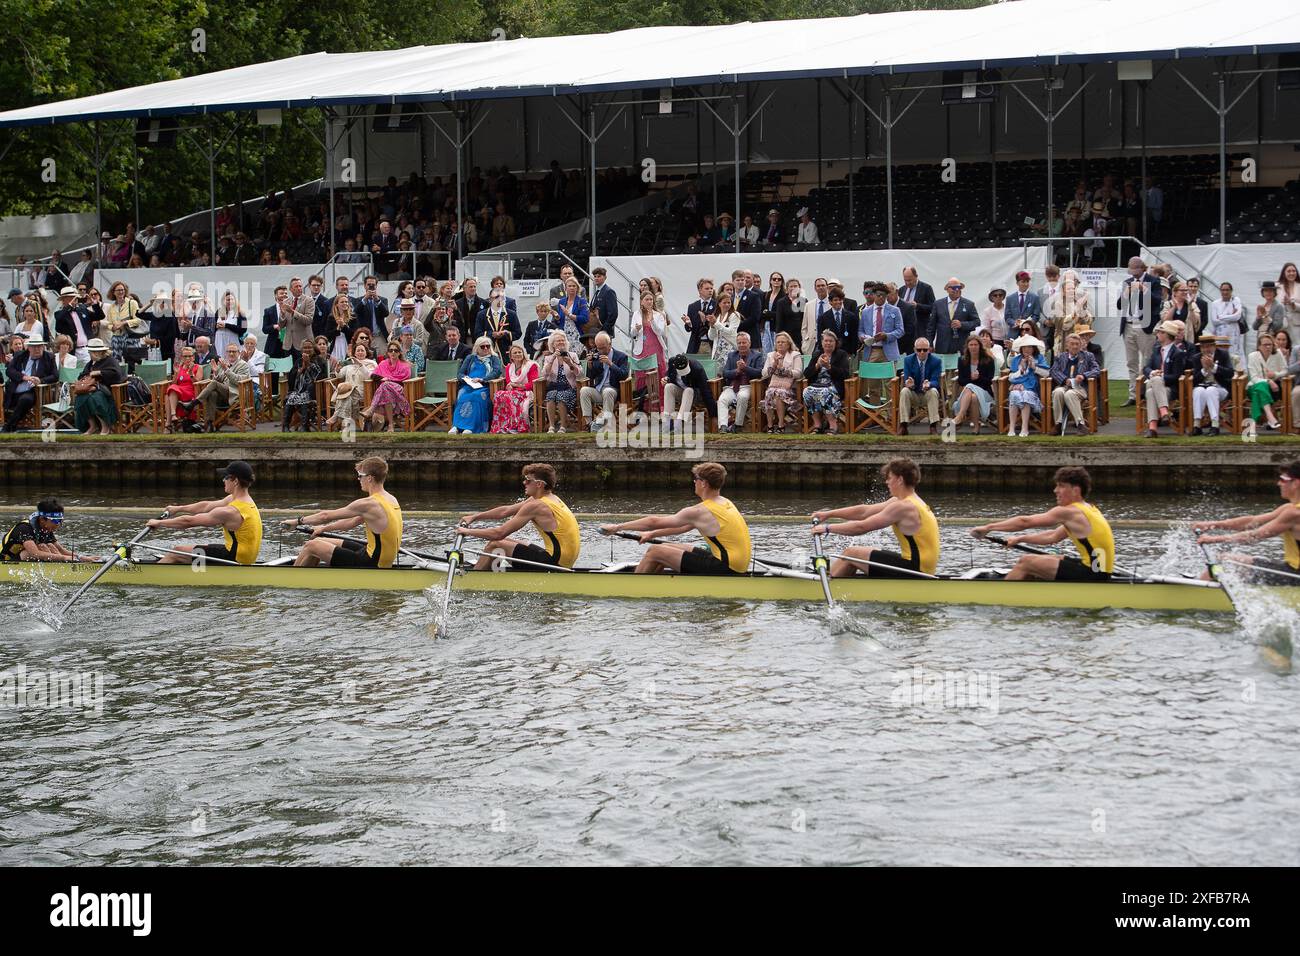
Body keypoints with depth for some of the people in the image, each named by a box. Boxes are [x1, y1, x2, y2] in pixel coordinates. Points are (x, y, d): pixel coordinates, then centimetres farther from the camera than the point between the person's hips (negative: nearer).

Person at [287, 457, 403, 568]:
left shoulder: (369, 504, -20)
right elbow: (354, 522, 19)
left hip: (371, 563, -9)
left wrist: (298, 521, 3)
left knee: (311, 546, -2)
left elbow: (326, 516, -11)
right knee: (319, 542, 19)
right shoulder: (391, 500, 7)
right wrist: (323, 529, 25)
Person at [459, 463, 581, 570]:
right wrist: (474, 517, 22)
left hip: (553, 563, -9)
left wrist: (468, 531, -1)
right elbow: (505, 511, 20)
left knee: (495, 545, 1)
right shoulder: (552, 499, 12)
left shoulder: (535, 506, -16)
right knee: (505, 542, 21)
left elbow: (499, 533, -14)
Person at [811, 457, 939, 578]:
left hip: (913, 570, -10)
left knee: (851, 553, 0)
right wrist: (828, 514, 17)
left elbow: (862, 527, -16)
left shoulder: (903, 507, -17)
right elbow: (864, 512, 16)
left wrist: (827, 528, -5)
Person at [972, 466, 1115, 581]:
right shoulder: (1087, 510, 15)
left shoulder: (1068, 512, -13)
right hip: (1100, 574, 10)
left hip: (1092, 575, -10)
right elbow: (1053, 537, 24)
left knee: (1026, 563, -4)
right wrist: (1020, 539, 23)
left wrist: (988, 527, -3)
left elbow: (1025, 522, -10)